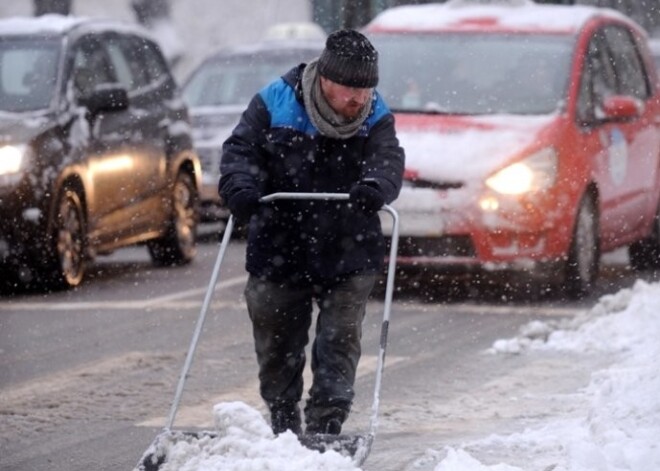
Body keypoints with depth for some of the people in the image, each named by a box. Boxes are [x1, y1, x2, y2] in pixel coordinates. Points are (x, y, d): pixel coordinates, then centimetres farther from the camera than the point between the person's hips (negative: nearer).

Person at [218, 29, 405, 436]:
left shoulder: (376, 117, -5)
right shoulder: (274, 105, -8)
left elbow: (389, 161, -19)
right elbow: (241, 150, -11)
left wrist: (375, 186, -43)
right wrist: (241, 187, -32)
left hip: (348, 256, 0)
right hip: (278, 254, 0)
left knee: (340, 344, -8)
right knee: (277, 352, 11)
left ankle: (325, 430, -4)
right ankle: (284, 431, 29)